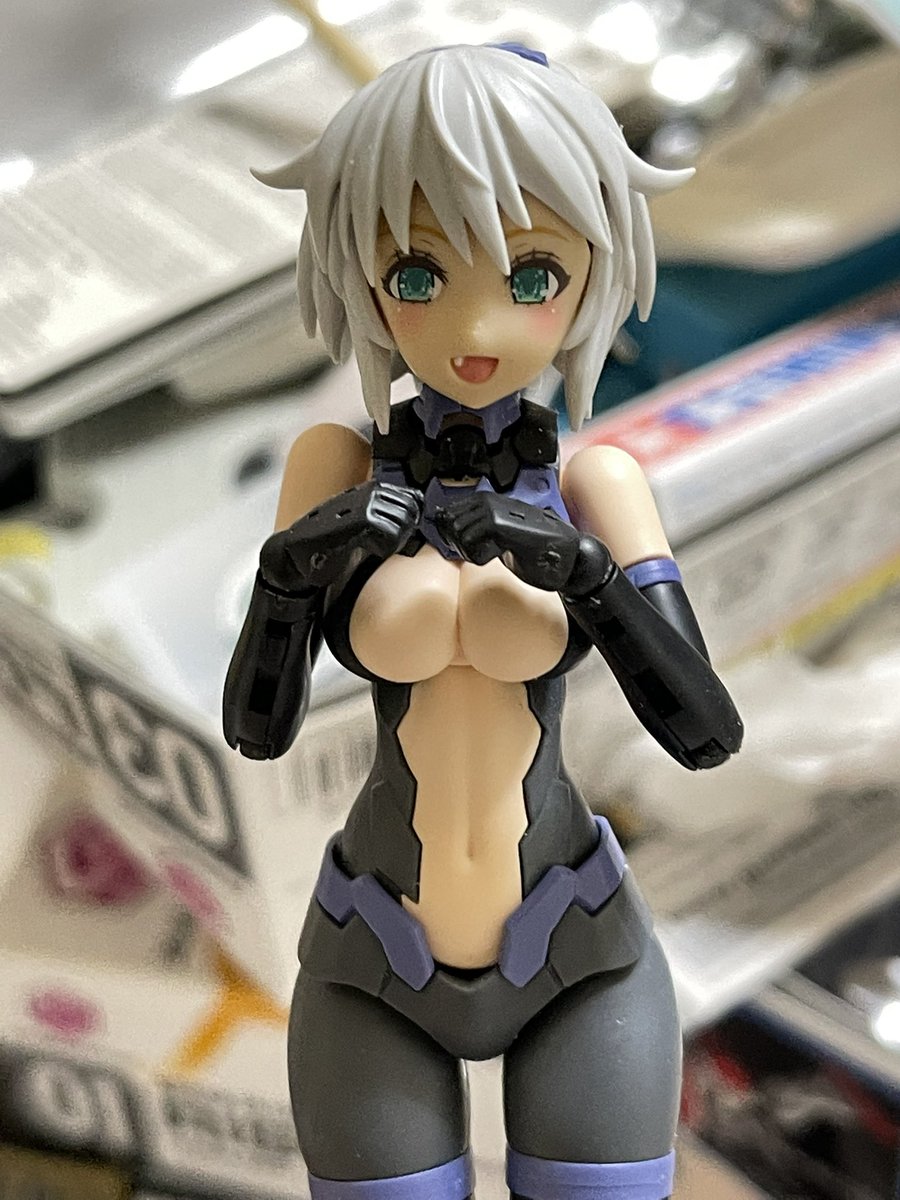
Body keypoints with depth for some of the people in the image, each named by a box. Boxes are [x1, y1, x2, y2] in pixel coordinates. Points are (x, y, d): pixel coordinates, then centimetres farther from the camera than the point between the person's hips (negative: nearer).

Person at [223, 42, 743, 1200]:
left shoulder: (594, 483, -8)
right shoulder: (334, 463, -7)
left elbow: (706, 732, -13)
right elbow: (256, 728, -8)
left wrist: (585, 572, -29)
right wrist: (292, 568, -27)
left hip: (578, 959, 0)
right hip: (375, 967, 1)